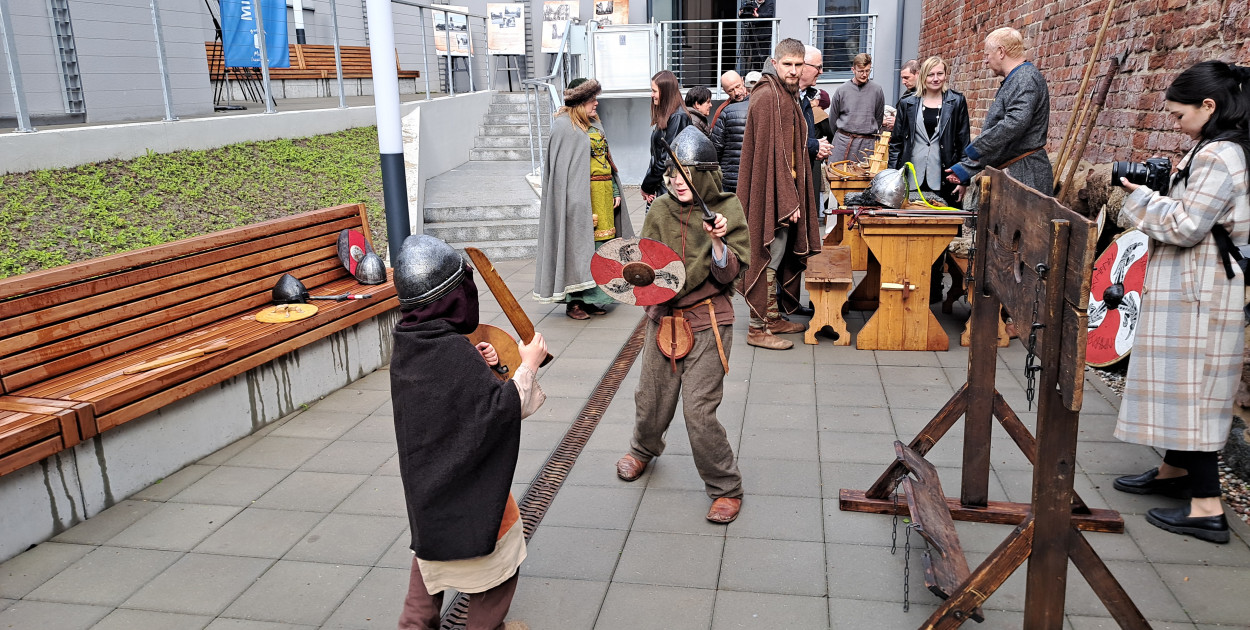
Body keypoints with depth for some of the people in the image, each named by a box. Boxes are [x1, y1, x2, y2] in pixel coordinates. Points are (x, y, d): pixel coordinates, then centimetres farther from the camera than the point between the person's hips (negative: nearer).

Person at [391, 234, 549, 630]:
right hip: (468, 480, -7)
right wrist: (528, 366, -17)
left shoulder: (407, 345, -3)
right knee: (499, 549, 14)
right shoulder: (455, 350, -28)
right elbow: (502, 409, -25)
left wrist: (476, 364, -3)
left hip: (424, 474, 8)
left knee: (432, 544, 26)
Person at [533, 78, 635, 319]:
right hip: (582, 195, -8)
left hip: (602, 195, 8)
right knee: (579, 242, -5)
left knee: (600, 245, 7)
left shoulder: (595, 124, 18)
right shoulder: (564, 126, -7)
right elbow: (561, 169, -13)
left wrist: (615, 191, 13)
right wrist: (578, 201, -20)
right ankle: (574, 301, 2)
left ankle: (593, 299, 14)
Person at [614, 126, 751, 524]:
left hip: (707, 322, -3)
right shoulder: (660, 212, 1)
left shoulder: (728, 209, -6)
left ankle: (725, 488, 13)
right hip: (663, 316, 4)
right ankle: (643, 450, 48)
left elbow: (730, 274, -9)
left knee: (699, 409, -8)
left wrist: (718, 243, -26)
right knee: (651, 398, 14)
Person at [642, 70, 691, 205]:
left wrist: (647, 186, -8)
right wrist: (648, 186, 7)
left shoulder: (677, 118, -12)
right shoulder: (663, 117, 15)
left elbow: (668, 158, -15)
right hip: (658, 186, 8)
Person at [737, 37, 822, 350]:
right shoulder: (767, 97, -16)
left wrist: (792, 196, 16)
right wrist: (787, 201, -21)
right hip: (771, 192, -10)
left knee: (779, 254, 15)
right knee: (769, 256, -4)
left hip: (785, 189, 10)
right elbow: (770, 153, -21)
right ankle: (758, 328, 4)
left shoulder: (787, 95, 15)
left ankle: (773, 317, 26)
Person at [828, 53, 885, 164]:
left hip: (867, 143, 0)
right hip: (843, 141, 0)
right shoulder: (841, 90, 1)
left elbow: (879, 119, 13)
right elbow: (832, 118, 11)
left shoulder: (877, 90, 3)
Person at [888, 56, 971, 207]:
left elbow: (963, 142, 5)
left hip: (943, 180, -1)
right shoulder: (907, 103, 8)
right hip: (911, 179, 1)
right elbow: (896, 141, 10)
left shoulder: (957, 102, 6)